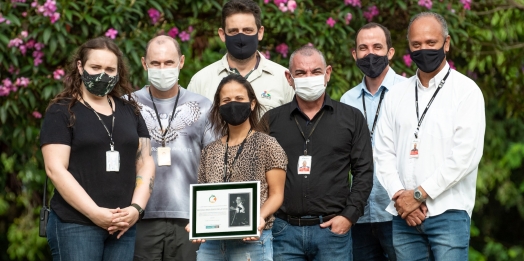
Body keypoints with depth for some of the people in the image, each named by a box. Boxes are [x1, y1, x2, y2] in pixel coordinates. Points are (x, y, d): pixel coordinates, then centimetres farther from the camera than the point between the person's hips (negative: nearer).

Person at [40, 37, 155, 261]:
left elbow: (145, 163, 13)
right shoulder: (61, 112, 1)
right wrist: (95, 213, -15)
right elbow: (55, 169, -8)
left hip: (123, 226, 4)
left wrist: (136, 208, -4)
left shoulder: (130, 111, 16)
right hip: (75, 225, -4)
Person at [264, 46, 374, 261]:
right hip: (285, 230, 1)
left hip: (333, 228, -1)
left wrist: (349, 215, -5)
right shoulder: (272, 120, 9)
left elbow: (364, 171, 5)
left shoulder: (351, 118, 8)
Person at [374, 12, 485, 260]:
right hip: (404, 215, 4)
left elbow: (465, 155, -11)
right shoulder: (396, 95, 13)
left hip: (448, 213, -4)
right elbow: (384, 152, 9)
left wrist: (419, 194, -11)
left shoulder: (466, 91, -2)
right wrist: (400, 196, -7)